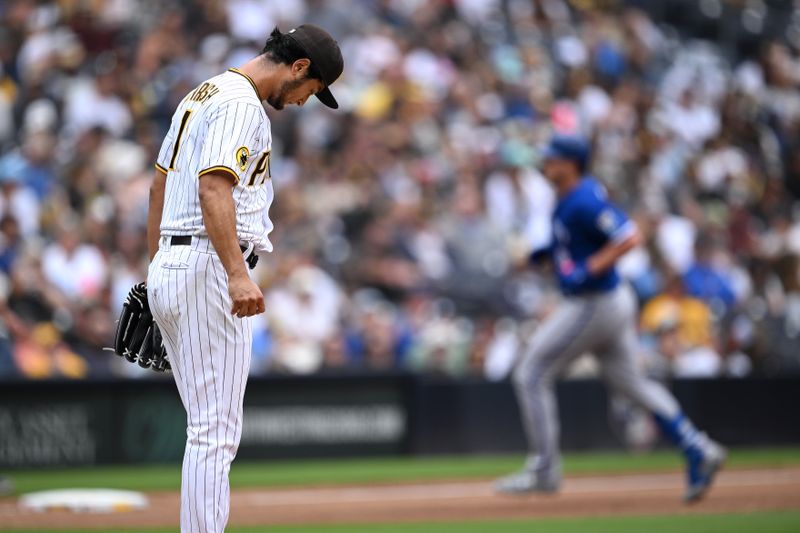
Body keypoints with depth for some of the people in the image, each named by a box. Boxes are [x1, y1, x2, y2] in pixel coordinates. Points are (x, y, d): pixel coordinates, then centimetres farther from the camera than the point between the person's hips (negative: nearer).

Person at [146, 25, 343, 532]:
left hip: (168, 268, 10)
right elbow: (214, 189, -26)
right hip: (208, 268, -10)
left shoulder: (204, 93, 19)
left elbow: (160, 182, 26)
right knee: (215, 431, -9)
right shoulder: (241, 104, -12)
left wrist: (157, 268, 31)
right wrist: (237, 275, -35)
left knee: (211, 426, 14)